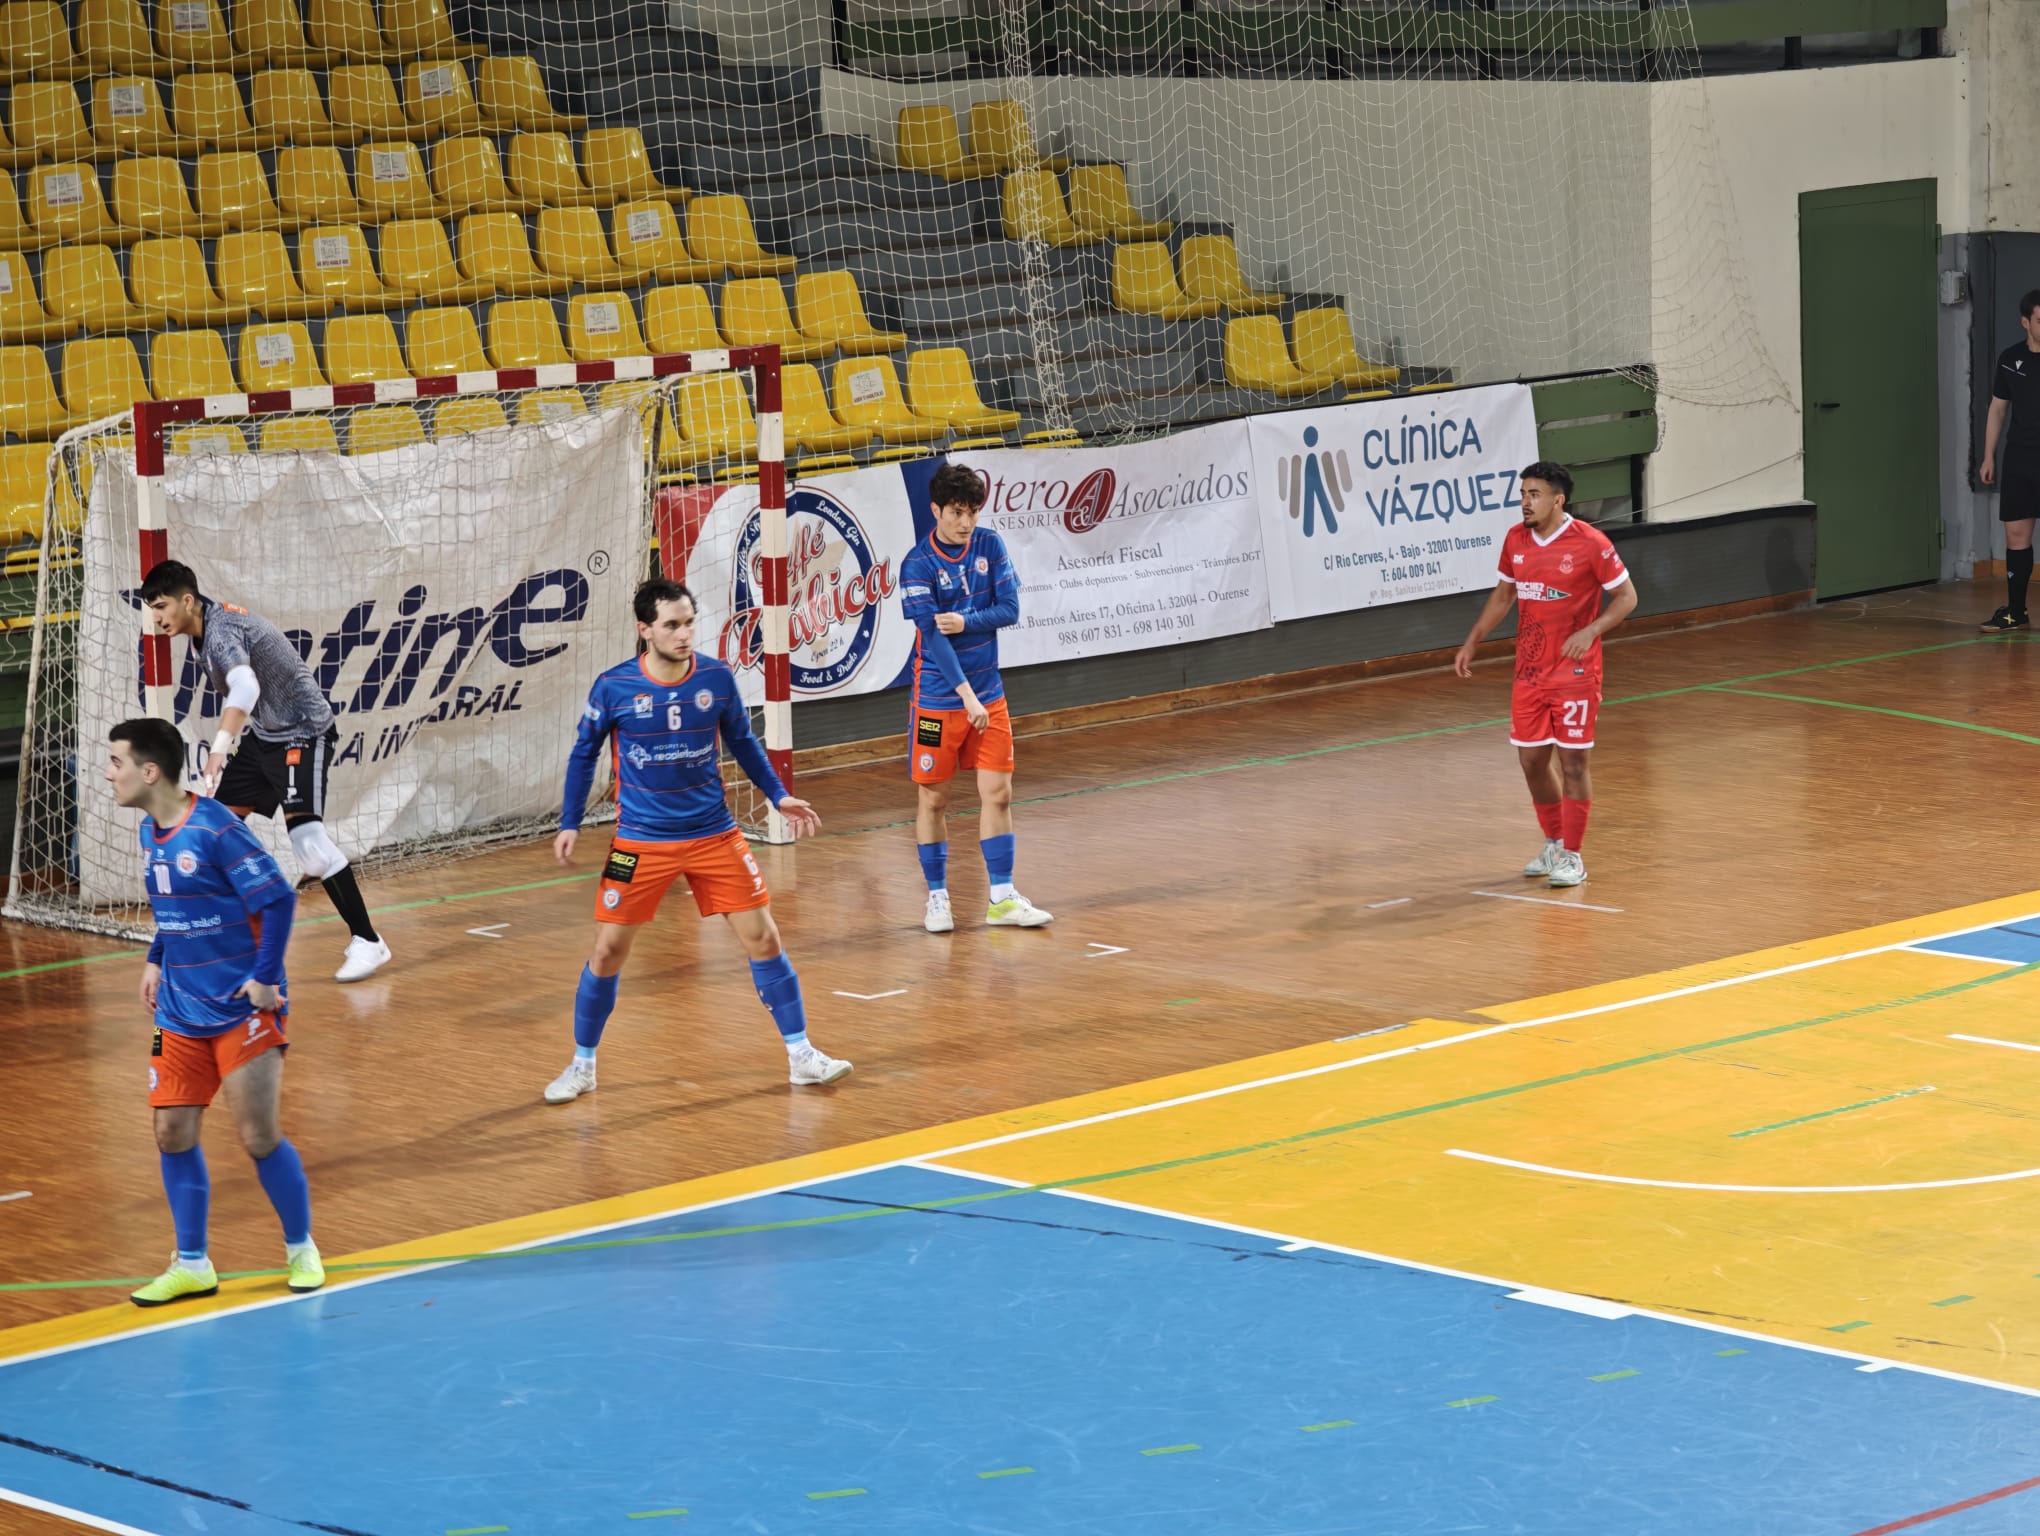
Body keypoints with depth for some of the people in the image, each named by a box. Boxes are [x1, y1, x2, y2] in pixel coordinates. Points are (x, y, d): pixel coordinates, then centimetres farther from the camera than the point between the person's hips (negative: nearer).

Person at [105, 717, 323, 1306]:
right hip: (180, 1011, 7)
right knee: (173, 1135, 5)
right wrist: (156, 961, 13)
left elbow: (278, 899, -18)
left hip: (242, 1009, -7)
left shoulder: (214, 829, -19)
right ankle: (192, 1265, 16)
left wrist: (266, 977, -18)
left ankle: (301, 1250, 16)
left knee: (259, 1137, -4)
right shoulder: (150, 831, 6)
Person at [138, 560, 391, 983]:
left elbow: (246, 686, -46)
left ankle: (367, 942, -13)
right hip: (263, 734, 10)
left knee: (307, 836, -20)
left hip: (302, 731, -10)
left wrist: (220, 748, -57)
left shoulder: (221, 629, -26)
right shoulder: (204, 632, 4)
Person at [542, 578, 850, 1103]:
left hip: (713, 834, 1)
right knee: (608, 950, 0)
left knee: (762, 938, -1)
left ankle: (801, 1055, 11)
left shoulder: (717, 678, -6)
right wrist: (570, 823, 0)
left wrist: (778, 795, 5)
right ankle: (582, 1065, 18)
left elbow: (742, 742, 11)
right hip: (641, 841, -1)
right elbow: (584, 754, 4)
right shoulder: (614, 688, -11)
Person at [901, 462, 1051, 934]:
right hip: (938, 697, -4)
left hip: (988, 693, 4)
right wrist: (966, 693, -22)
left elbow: (1010, 610, -1)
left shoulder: (990, 546, 1)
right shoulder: (918, 564, -12)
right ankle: (937, 898, 15)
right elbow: (932, 635, -17)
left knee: (997, 793, 2)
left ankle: (1002, 898, 8)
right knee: (933, 798, 4)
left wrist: (966, 621, -19)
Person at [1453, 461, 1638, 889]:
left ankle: (1572, 857, 7)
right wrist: (1472, 642, 12)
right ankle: (1554, 843, 29)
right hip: (1529, 672, 6)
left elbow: (1626, 597, -9)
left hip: (1575, 672, -6)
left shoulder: (1590, 543, -14)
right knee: (1531, 758, 9)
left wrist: (1590, 631, -23)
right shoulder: (1516, 540, 3)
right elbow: (1503, 595, 18)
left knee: (1572, 760, -2)